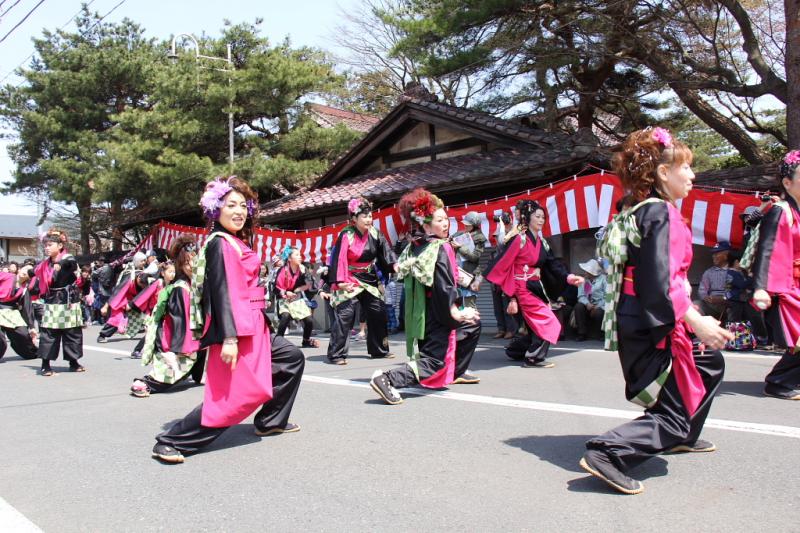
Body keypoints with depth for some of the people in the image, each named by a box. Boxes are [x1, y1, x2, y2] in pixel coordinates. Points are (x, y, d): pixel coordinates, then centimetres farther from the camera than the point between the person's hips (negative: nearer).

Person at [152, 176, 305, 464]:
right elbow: (220, 292, -21)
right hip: (233, 330, -10)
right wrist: (229, 338, -27)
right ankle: (170, 442, -3)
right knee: (232, 394, -11)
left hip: (252, 327, 10)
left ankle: (271, 421, 28)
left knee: (292, 358, 20)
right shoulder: (219, 244, -13)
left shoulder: (238, 244, 14)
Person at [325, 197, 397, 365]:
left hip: (369, 280, 6)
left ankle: (379, 350, 22)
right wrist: (340, 281, -25)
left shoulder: (375, 234, 0)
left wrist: (394, 265, -22)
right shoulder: (346, 235, -15)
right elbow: (339, 259, -18)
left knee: (378, 313, 8)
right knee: (345, 315, -13)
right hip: (350, 281, -6)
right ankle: (336, 354, -8)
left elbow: (385, 252, -4)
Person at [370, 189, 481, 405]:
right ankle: (386, 379, -20)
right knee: (434, 362, -5)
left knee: (473, 324, 26)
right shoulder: (440, 249, -18)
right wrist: (456, 313, -11)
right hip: (437, 316, -9)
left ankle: (457, 372, 33)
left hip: (420, 313, 9)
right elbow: (444, 288, -22)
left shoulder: (415, 247, 6)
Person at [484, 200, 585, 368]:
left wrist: (568, 277, -10)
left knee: (534, 325, 13)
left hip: (536, 288, 8)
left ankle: (515, 351, 32)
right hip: (523, 289, -8)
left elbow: (552, 263, 6)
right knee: (548, 322, -10)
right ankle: (534, 358, -1)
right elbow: (503, 264, -13)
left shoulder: (541, 242, 11)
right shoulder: (519, 239, -13)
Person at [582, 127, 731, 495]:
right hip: (653, 327, -10)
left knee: (711, 364, 30)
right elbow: (660, 284, -26)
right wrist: (695, 322, -22)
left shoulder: (639, 210, 11)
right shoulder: (660, 212, -17)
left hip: (639, 321, 10)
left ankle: (682, 438, 41)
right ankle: (607, 453, -13)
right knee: (675, 415, -2)